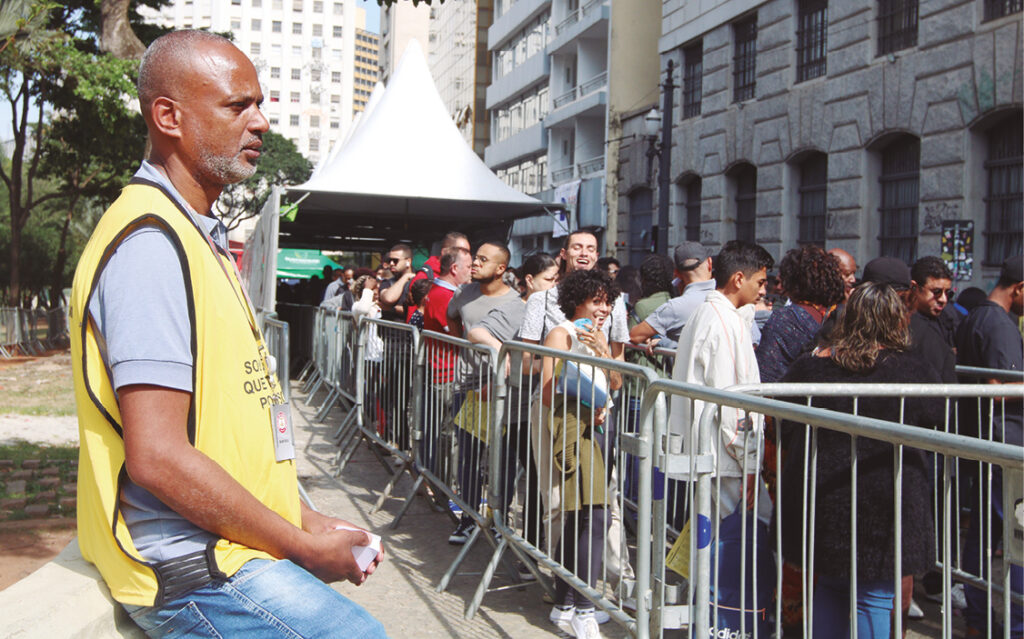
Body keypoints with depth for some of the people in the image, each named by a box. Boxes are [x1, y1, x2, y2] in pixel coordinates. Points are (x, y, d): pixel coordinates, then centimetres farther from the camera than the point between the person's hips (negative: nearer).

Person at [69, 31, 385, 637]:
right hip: (191, 569, -10)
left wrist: (305, 519, 10)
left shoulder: (199, 236, 16)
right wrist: (303, 548, -15)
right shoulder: (150, 244, -17)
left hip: (222, 548, 10)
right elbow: (158, 457, -24)